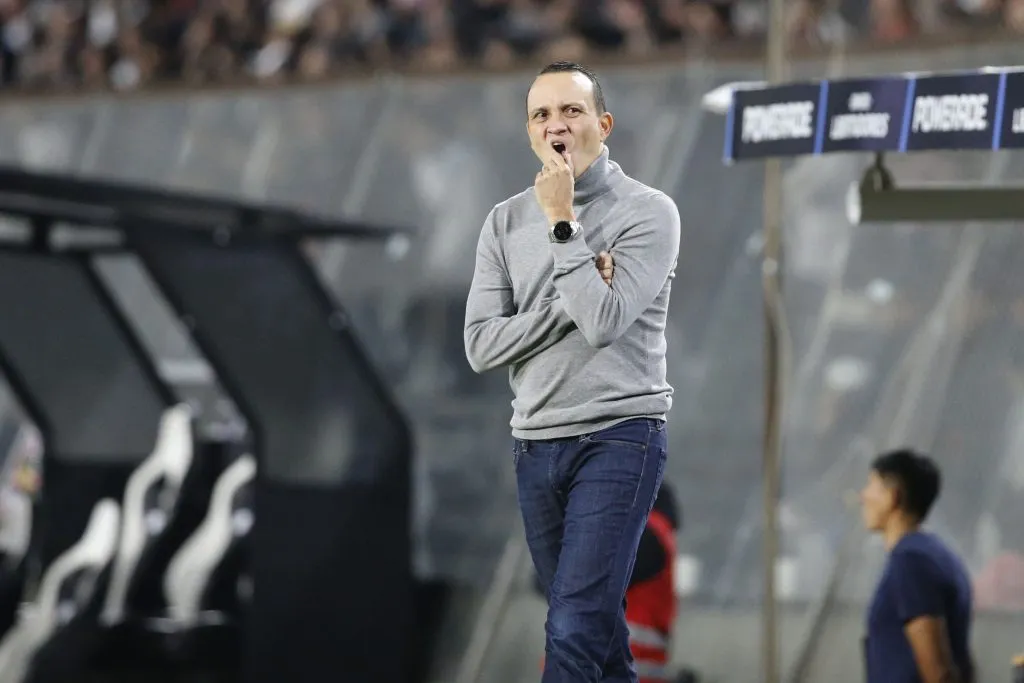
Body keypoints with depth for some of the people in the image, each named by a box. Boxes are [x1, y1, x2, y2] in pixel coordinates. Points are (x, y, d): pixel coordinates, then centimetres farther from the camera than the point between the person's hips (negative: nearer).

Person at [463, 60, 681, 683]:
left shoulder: (649, 212, -5)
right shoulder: (506, 222, 8)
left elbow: (603, 322, -17)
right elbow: (482, 346, 0)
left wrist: (563, 224, -14)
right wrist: (572, 297, -10)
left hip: (619, 437, -5)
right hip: (535, 443, 5)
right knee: (598, 630, 12)